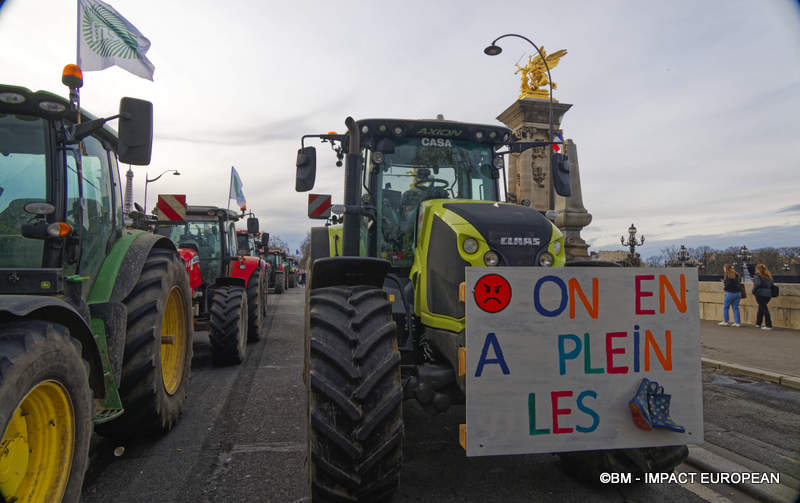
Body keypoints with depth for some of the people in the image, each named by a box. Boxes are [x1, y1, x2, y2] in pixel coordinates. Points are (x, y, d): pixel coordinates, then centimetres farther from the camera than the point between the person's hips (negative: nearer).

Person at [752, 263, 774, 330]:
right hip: (768, 294, 6)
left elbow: (758, 284, -19)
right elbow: (771, 285, 14)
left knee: (764, 308, -6)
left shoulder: (758, 275, -7)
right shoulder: (769, 276, 14)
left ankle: (769, 325, -9)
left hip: (760, 294, -6)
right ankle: (758, 323, 25)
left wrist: (754, 291, -8)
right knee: (761, 308, 18)